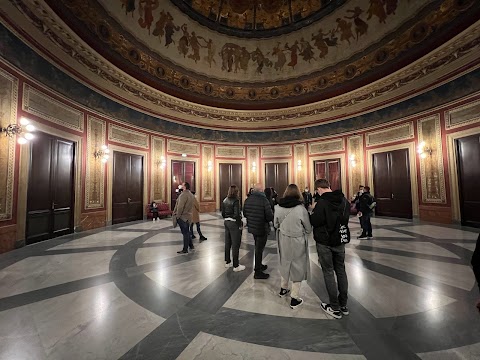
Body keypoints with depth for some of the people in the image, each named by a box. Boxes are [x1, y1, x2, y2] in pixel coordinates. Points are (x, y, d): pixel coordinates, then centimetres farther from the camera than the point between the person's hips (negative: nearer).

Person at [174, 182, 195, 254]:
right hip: (188, 216, 9)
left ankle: (185, 249, 9)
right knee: (187, 232, 20)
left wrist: (178, 215, -15)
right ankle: (191, 246, 31)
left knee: (185, 233, -1)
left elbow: (180, 206, -25)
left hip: (182, 216, -9)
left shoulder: (183, 194, -18)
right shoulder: (191, 195, 11)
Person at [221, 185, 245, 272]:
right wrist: (240, 225, -12)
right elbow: (236, 214, -21)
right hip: (234, 223, -7)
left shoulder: (225, 200, 6)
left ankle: (227, 262, 30)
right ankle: (236, 266, 11)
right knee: (235, 245, 2)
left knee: (227, 243, 16)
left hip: (226, 222, 8)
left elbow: (223, 213, 10)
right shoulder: (235, 200, -16)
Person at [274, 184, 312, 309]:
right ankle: (294, 298, 25)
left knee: (285, 263, 24)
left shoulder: (278, 207, -10)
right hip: (297, 241, -3)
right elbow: (308, 229, -8)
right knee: (297, 267, 14)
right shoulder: (301, 208, -20)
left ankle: (283, 289, 43)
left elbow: (275, 224, 3)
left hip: (283, 240, 4)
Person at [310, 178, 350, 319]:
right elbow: (345, 218, 12)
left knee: (329, 272, 8)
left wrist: (312, 212, -5)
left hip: (325, 243, -6)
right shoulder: (344, 200, 2)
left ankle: (335, 308, 19)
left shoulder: (322, 202, -22)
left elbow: (314, 222, -22)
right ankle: (343, 305, 32)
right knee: (341, 271, 18)